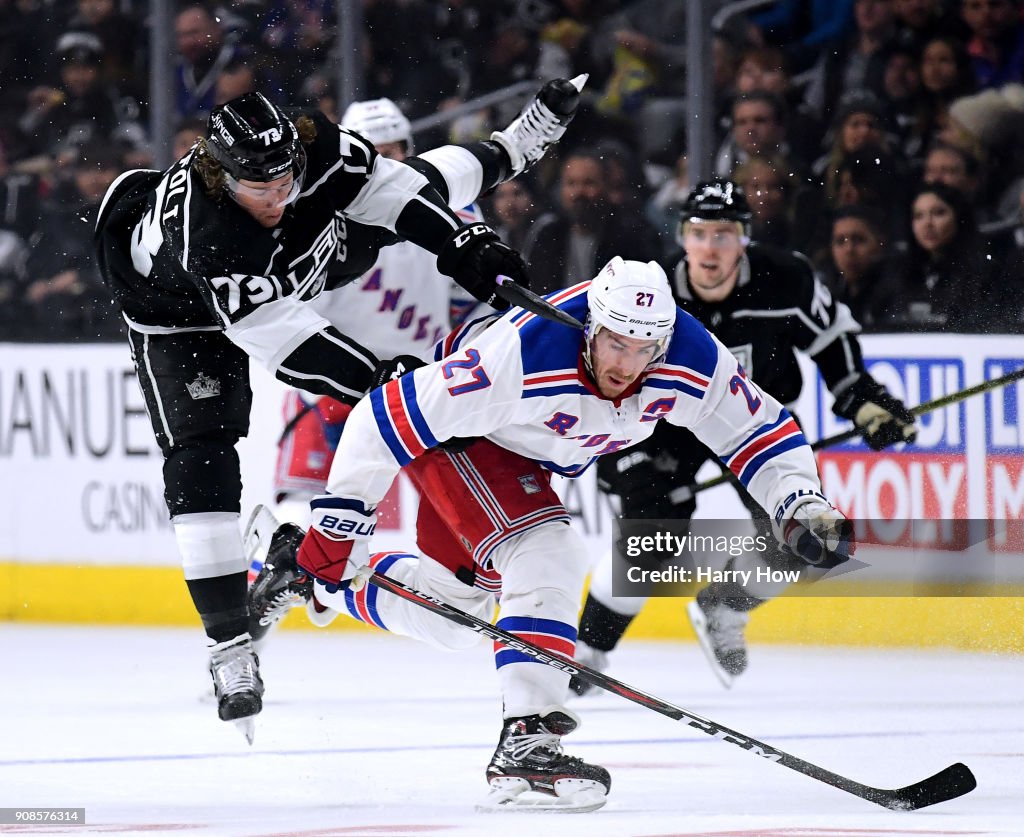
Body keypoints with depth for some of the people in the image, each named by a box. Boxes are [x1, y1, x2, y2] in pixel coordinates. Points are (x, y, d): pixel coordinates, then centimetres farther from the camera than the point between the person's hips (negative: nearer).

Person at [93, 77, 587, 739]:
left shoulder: (313, 149, -33)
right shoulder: (202, 232, -46)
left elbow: (389, 189, -19)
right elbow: (282, 339, -44)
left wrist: (465, 247, -28)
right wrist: (384, 381, -45)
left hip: (298, 264, 5)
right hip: (179, 310, -5)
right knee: (200, 461, -19)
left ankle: (510, 148, 48)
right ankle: (230, 645, -16)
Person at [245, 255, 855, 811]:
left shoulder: (692, 361, -27)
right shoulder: (520, 357, -41)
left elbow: (762, 429, -9)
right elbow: (387, 421, -36)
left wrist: (803, 507, -25)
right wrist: (335, 529, -32)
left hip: (534, 456, 7)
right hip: (454, 436, -7)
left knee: (453, 614, 13)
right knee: (548, 558, -28)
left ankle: (306, 571, 30)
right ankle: (527, 745, -31)